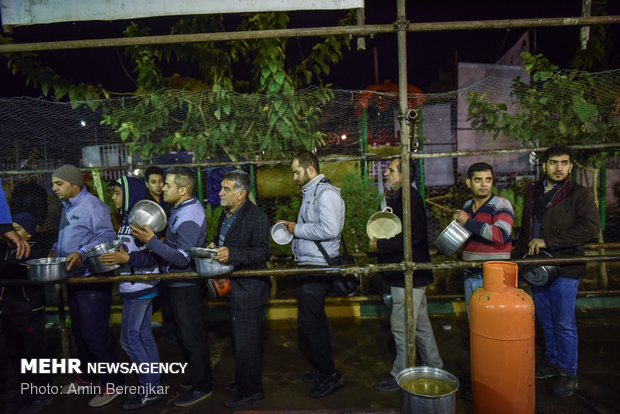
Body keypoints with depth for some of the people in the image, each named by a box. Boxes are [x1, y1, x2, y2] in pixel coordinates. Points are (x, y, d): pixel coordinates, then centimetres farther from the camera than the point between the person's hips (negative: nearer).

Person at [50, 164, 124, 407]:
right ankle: (88, 377, 35)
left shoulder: (92, 205, -14)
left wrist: (81, 253, -30)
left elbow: (106, 235, -21)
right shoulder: (66, 206, 15)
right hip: (73, 278, 10)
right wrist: (55, 250, 10)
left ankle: (112, 384, 10)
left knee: (94, 333, -4)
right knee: (79, 331, 19)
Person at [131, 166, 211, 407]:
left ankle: (202, 387, 20)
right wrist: (152, 239, 7)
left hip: (186, 286, -10)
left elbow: (182, 258, -28)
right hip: (182, 284, 10)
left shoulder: (188, 219, -25)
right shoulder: (185, 207, 8)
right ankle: (199, 375, 38)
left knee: (191, 337, 3)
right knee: (188, 334, 22)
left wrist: (151, 241, -31)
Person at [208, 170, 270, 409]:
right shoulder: (226, 214, 11)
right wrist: (215, 245, 2)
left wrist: (231, 254, -35)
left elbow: (261, 252, -24)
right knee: (239, 340, 22)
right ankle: (243, 381, 41)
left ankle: (250, 391, 20)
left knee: (246, 342, 2)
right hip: (233, 288, 9)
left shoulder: (257, 217, -18)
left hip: (248, 289, -9)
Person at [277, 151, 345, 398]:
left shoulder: (326, 193, -15)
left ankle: (331, 375, 8)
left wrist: (298, 229, -16)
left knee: (308, 321, -6)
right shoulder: (311, 193, 17)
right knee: (317, 318, 17)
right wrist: (293, 226, 9)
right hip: (311, 266, 10)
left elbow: (330, 229, -27)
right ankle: (324, 369, 31)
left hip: (318, 267, -10)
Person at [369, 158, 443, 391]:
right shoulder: (401, 197, 15)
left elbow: (413, 235, -26)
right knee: (420, 323, 19)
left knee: (402, 326, 0)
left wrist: (381, 245, -19)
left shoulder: (408, 197, -18)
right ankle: (434, 367, 33)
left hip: (408, 275, -11)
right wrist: (381, 241, 10)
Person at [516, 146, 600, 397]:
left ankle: (568, 373, 19)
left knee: (564, 324, 3)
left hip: (564, 268, -5)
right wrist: (522, 253, 13)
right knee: (546, 322, 15)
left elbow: (591, 227, -19)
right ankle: (552, 364, 31)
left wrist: (548, 241, -20)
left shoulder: (579, 194, -5)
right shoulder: (533, 193, 12)